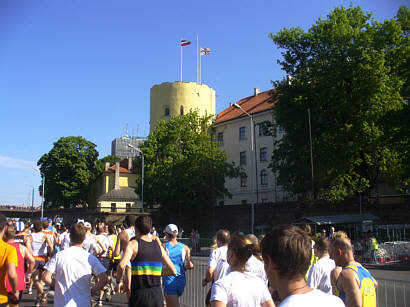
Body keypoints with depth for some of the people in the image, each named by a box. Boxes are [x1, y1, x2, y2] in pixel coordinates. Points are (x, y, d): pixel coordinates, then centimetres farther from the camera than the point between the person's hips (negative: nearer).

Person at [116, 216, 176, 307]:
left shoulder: (133, 244, -4)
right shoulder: (158, 245, 8)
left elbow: (121, 265, -21)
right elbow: (174, 271, 9)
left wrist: (118, 281, -3)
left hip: (139, 295, -3)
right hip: (158, 295, 3)